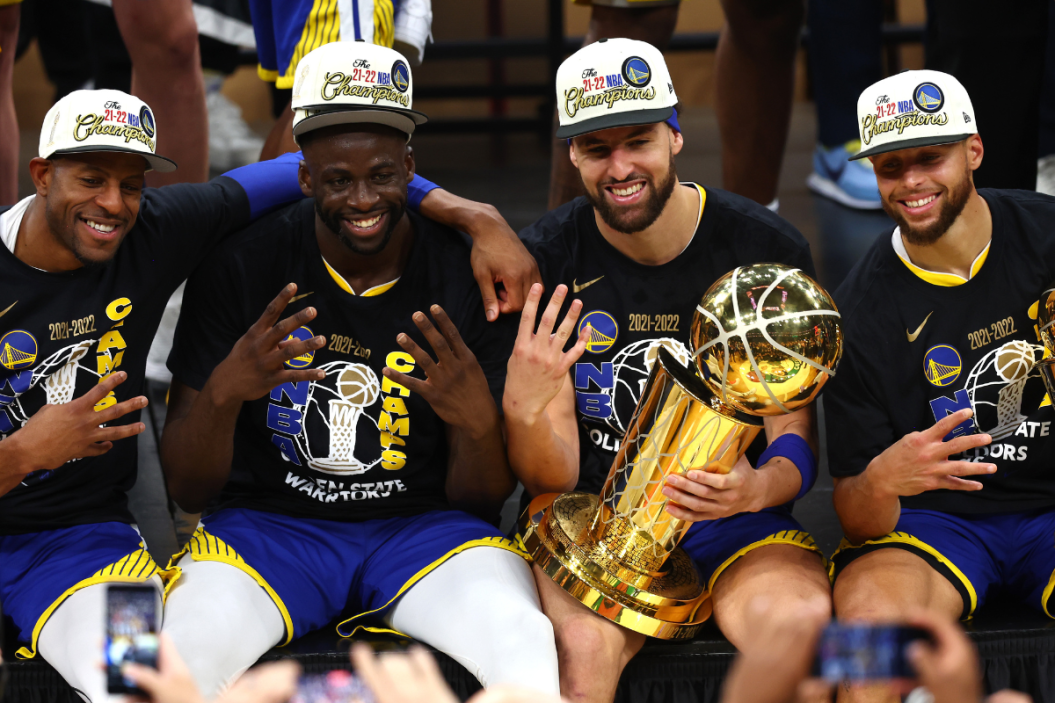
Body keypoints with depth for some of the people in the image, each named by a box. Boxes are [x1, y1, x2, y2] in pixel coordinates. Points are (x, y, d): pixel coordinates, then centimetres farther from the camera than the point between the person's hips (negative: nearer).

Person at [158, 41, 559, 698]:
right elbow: (188, 490, -3)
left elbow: (483, 498, -1)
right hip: (269, 523, 0)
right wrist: (222, 393, -24)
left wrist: (477, 422, -24)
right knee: (188, 646, -33)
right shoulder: (240, 267, -4)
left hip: (423, 526, 0)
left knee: (521, 644, -33)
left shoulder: (470, 276, -4)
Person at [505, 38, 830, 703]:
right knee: (583, 647, -34)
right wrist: (522, 411, -28)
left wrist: (756, 490, -24)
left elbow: (797, 442, 0)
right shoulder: (544, 261, -3)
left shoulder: (769, 248, -3)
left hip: (735, 520, 0)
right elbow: (553, 478, -5)